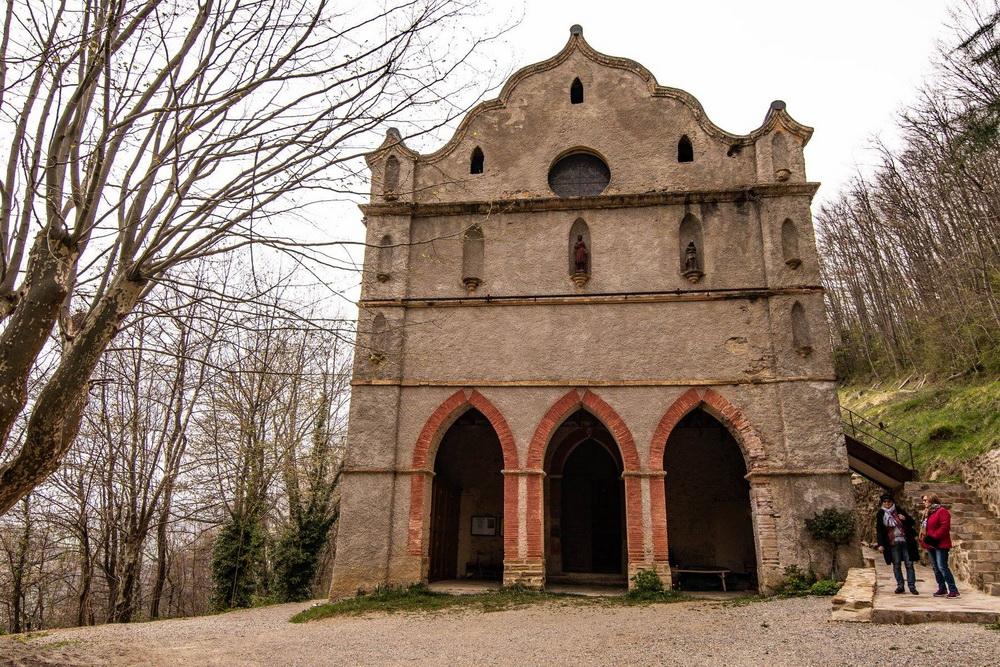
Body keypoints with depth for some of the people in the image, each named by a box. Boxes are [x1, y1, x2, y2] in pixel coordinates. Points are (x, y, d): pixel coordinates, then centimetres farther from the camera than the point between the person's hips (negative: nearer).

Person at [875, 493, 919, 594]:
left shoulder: (899, 511, 5)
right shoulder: (880, 514, 3)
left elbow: (912, 522, 11)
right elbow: (879, 530, 3)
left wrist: (905, 519, -11)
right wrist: (880, 544, -3)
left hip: (906, 542, 0)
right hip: (892, 544, 0)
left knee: (909, 564, 0)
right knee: (896, 565, 3)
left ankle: (912, 586, 7)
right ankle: (900, 586, 12)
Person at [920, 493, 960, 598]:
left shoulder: (941, 511, -11)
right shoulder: (927, 512, 16)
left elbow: (945, 527, -19)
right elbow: (924, 527, 22)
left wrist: (934, 537, -20)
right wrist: (923, 539, 10)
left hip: (940, 545, -9)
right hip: (930, 545, 9)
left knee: (942, 567, -12)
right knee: (935, 568, 11)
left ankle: (953, 590, -5)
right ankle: (942, 589, 18)